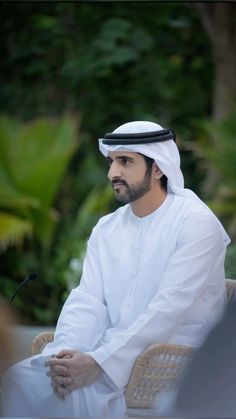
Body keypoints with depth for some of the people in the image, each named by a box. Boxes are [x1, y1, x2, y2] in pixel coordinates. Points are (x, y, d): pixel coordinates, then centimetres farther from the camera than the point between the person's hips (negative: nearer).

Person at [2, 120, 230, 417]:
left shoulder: (196, 223, -8)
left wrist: (98, 362, -26)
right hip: (108, 353, 6)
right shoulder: (106, 229, 14)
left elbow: (168, 309, -18)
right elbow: (87, 301, 4)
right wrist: (66, 352, -18)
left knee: (77, 392, -31)